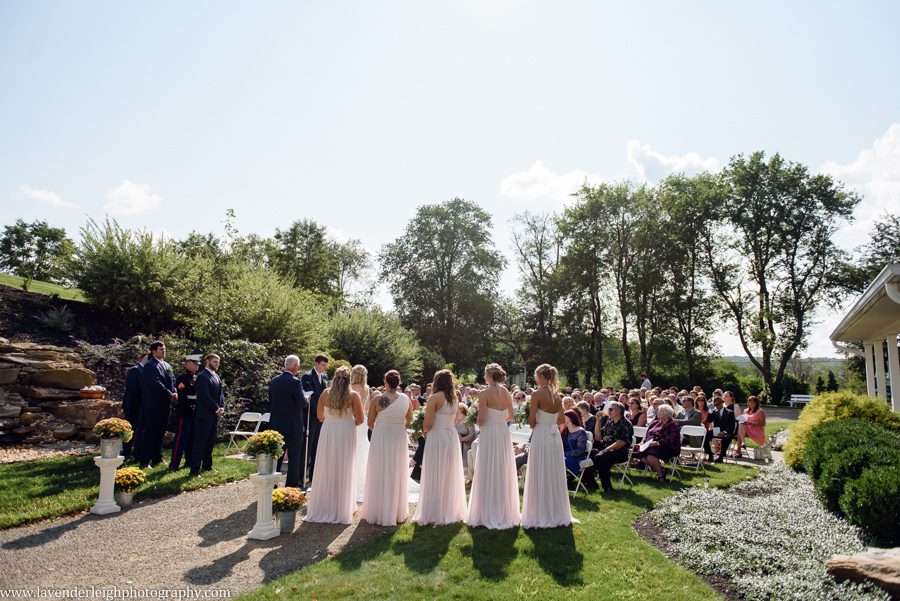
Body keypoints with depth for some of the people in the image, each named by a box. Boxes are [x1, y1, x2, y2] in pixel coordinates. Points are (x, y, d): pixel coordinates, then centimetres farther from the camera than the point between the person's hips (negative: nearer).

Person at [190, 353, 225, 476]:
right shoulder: (202, 376, -11)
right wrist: (216, 409, -14)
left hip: (215, 415, 8)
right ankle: (195, 469, -1)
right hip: (204, 415, -8)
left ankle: (207, 466, 24)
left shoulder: (216, 376, 17)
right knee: (200, 442, -4)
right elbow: (205, 396, -18)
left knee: (210, 442, 14)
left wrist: (222, 407, 2)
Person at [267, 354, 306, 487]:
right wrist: (306, 400, 4)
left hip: (276, 425, 6)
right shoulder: (295, 382, -17)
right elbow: (302, 403, -16)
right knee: (294, 457, 4)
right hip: (293, 425, -6)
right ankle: (291, 486, 6)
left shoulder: (273, 381, 4)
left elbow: (270, 403, 11)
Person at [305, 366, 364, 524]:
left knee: (326, 470, 11)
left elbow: (319, 416, 7)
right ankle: (342, 509, 21)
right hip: (346, 434, -2)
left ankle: (323, 507, 22)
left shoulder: (326, 393, -2)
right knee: (344, 471, 9)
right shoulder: (353, 395, -8)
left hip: (328, 432, 2)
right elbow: (359, 419, -8)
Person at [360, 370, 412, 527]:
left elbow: (370, 423, -5)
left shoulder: (377, 399, -12)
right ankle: (396, 512, 25)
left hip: (380, 438, -2)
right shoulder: (406, 399, -6)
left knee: (379, 474, 11)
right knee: (396, 475, 14)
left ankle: (377, 512, 21)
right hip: (399, 438, 2)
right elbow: (409, 419, 7)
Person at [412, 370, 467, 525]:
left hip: (437, 437, -6)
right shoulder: (455, 398, 6)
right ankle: (451, 511, 26)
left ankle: (435, 514, 10)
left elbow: (428, 423, -17)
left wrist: (424, 431, 3)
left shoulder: (434, 397, -14)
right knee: (451, 476, 16)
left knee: (435, 477, 3)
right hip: (452, 436, 7)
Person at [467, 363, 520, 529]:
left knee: (488, 473, 4)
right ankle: (506, 513, 25)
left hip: (489, 434, -6)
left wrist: (477, 422, 5)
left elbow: (481, 419, -17)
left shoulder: (484, 393, -13)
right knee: (504, 472, 15)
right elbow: (511, 416, 8)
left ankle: (489, 514, 11)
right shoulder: (506, 393, 3)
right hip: (504, 433, 6)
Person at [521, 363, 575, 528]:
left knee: (541, 475, 3)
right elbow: (561, 420, 9)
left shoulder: (537, 394, -13)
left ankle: (541, 516, 11)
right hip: (555, 435, 6)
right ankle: (557, 513, 25)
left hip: (541, 435, -6)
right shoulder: (556, 395, 6)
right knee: (554, 474, 15)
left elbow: (531, 420, -12)